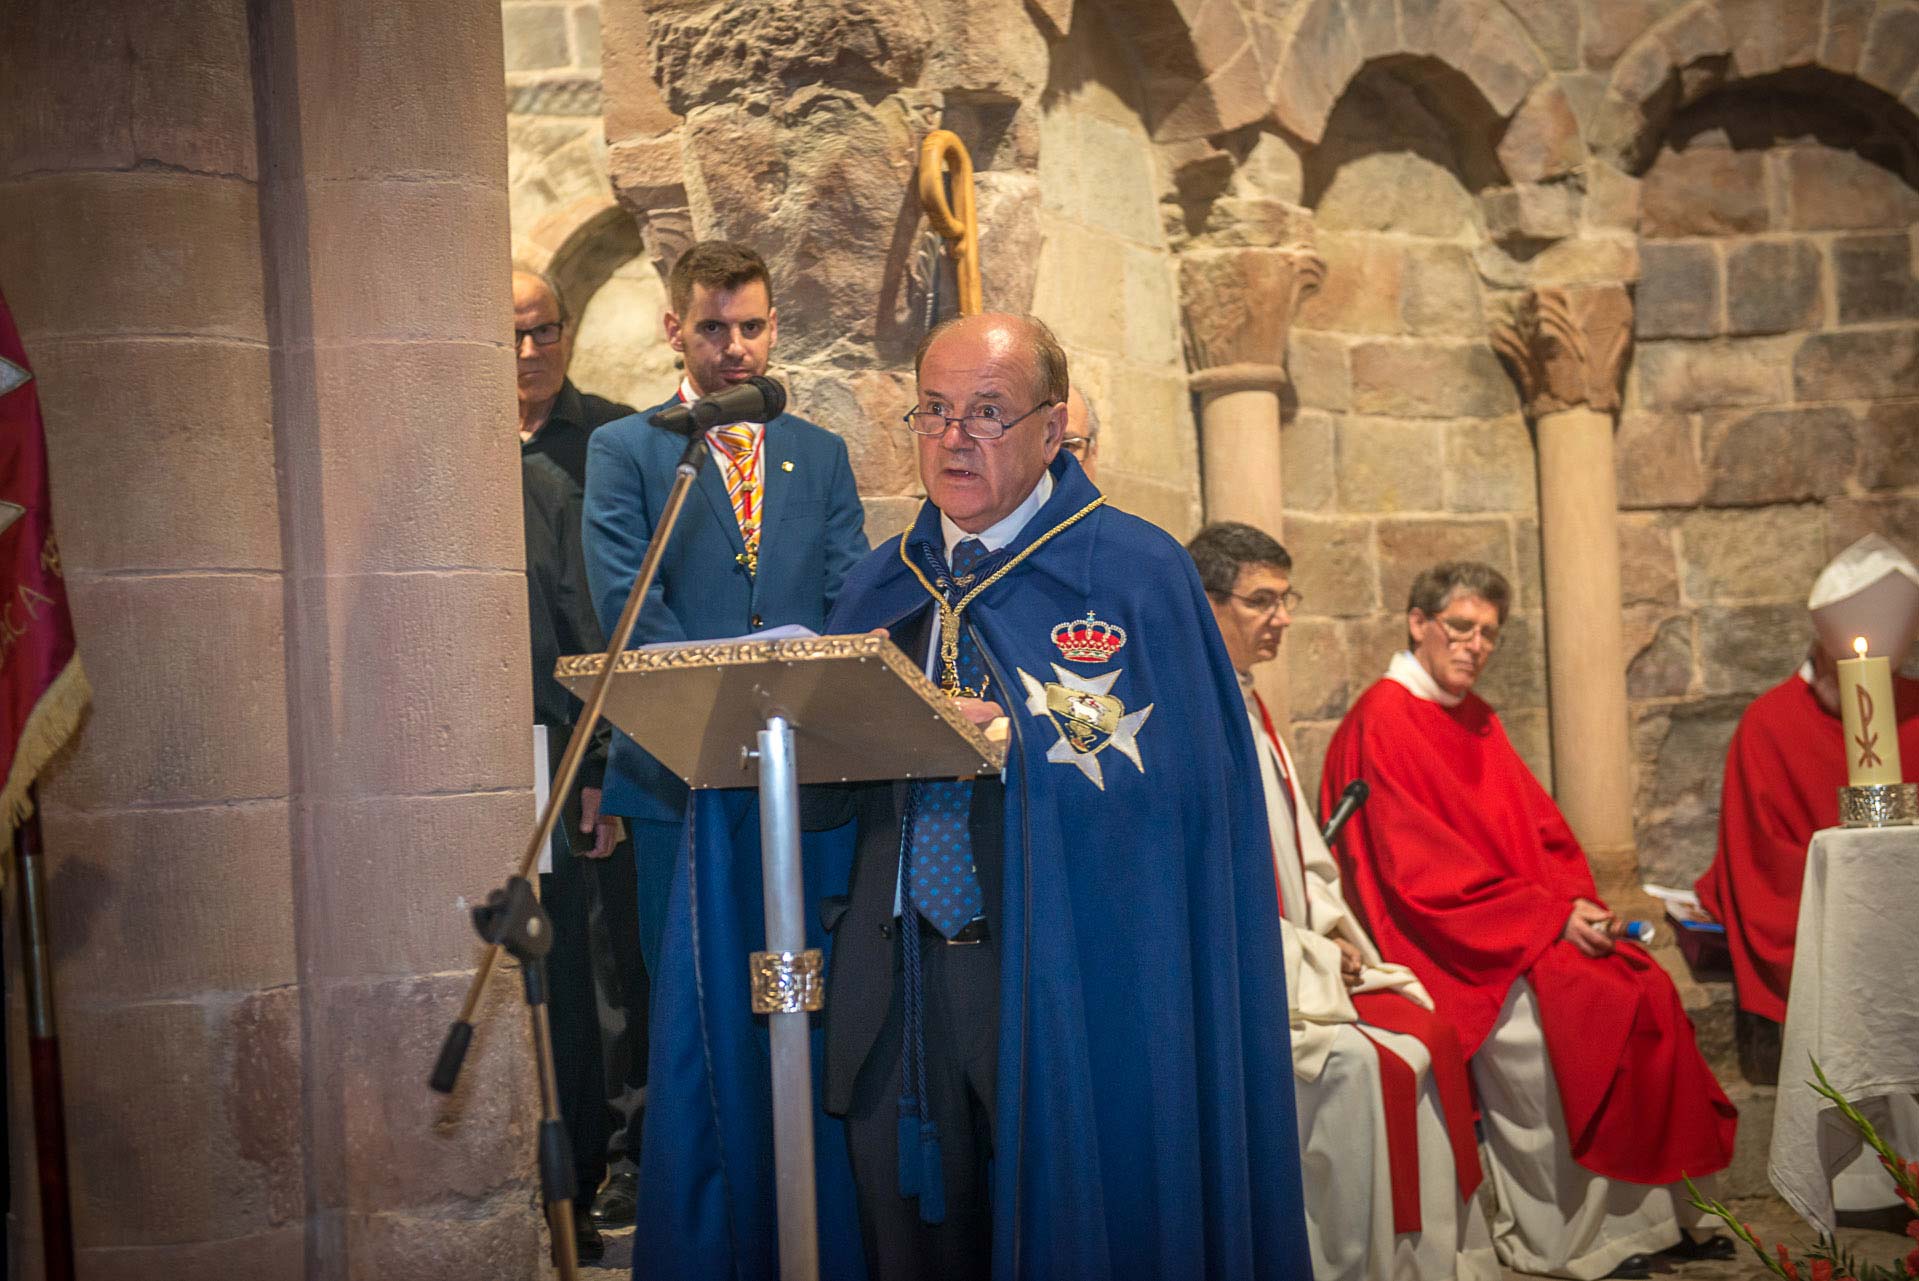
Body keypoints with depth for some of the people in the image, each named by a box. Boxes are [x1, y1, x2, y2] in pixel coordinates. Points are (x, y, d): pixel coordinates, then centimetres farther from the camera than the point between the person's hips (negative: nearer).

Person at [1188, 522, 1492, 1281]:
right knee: (1365, 1065, -23)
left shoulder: (1246, 705, 16)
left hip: (1298, 953, 8)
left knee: (1428, 1031, -8)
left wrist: (1334, 930, 3)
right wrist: (1308, 959, -14)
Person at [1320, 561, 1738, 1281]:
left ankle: (1645, 1211, -5)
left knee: (1646, 992, -11)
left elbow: (1539, 827, 15)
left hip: (1540, 919, 8)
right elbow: (1420, 869, -16)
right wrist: (1551, 916, -16)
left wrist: (1579, 901, -5)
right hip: (1449, 944, -8)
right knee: (1544, 1020, -27)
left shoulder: (1474, 719, 17)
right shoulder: (1383, 722, -10)